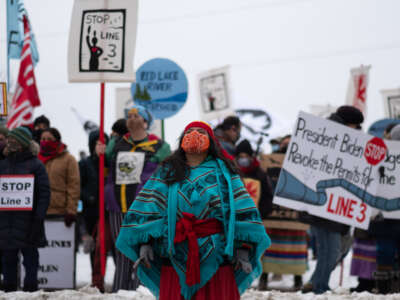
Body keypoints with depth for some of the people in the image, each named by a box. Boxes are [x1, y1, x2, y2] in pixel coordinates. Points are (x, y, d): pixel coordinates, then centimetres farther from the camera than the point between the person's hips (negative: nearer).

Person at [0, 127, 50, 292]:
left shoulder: (35, 165, -1)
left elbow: (44, 193, -5)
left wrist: (38, 218, -12)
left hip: (27, 221, -4)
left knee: (30, 258, 0)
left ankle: (30, 289, 4)